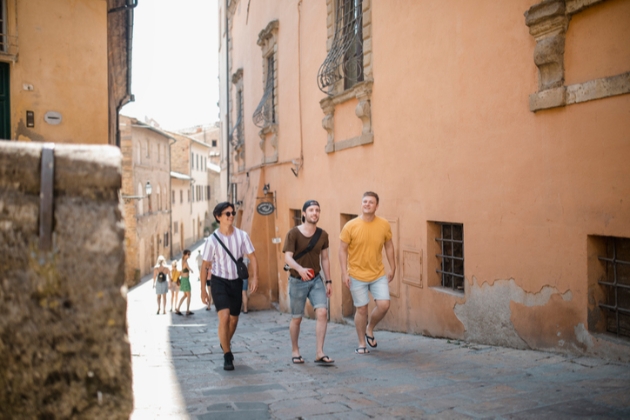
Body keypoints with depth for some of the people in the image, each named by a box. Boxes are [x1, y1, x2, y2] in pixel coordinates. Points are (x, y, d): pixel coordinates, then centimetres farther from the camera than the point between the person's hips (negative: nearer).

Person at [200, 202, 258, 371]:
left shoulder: (242, 235, -4)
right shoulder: (212, 240, -8)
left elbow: (252, 258, 1)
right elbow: (205, 265, 1)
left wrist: (254, 277, -14)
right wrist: (203, 289, 1)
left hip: (236, 281, 3)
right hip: (219, 281, -3)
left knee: (234, 319, 15)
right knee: (224, 317, -18)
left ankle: (226, 343, 44)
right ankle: (227, 356, -6)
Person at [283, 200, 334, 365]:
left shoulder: (322, 235, 3)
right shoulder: (293, 233, -11)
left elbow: (324, 259, 10)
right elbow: (288, 257, -19)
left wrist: (328, 281, 8)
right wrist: (300, 269, -37)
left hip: (316, 280, 3)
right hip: (297, 281, -3)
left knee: (322, 312, -13)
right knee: (296, 318, 7)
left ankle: (319, 353, -6)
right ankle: (295, 351, 27)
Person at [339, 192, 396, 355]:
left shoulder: (384, 225, -3)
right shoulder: (350, 226, -10)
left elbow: (389, 246, 8)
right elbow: (343, 250, -5)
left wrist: (393, 269, 9)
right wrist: (344, 273, -11)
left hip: (379, 274, 2)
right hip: (357, 276, -2)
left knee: (384, 305, -7)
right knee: (361, 309, 4)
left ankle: (370, 329, 23)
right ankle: (361, 343, 21)